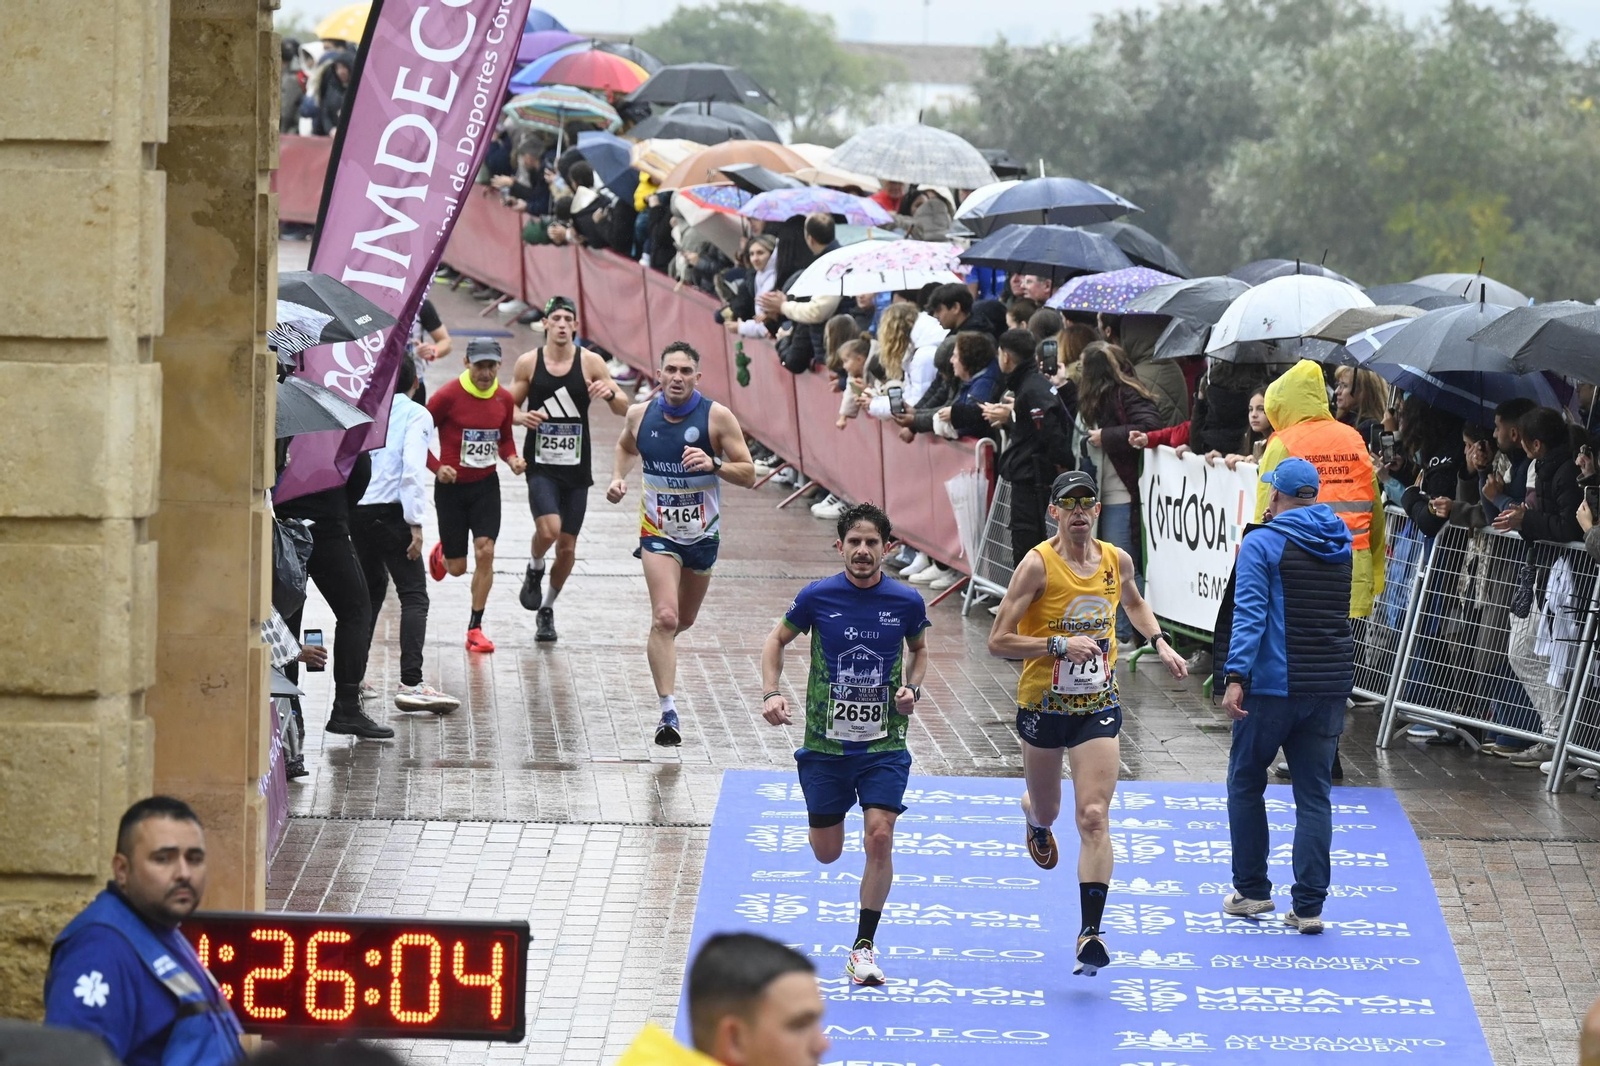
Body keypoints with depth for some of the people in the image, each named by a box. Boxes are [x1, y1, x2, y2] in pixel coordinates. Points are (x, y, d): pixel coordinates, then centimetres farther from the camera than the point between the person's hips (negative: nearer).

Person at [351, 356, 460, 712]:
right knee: (414, 596, -7)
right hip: (390, 512, -6)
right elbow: (412, 469, -13)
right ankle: (410, 684, -21)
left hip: (356, 511, 6)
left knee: (370, 590, 23)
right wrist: (416, 523, -12)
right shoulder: (416, 415, -1)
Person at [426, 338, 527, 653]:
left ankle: (475, 628, -1)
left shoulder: (504, 399, -1)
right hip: (451, 486, -3)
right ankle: (441, 554, 46)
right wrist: (437, 467, -21)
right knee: (457, 567, 5)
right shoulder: (448, 396, -15)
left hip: (486, 485, 3)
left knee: (485, 552, -12)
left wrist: (512, 459, -5)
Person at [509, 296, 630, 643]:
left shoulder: (590, 362, -3)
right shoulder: (528, 363, -1)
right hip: (540, 463, -1)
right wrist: (522, 417, -13)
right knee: (549, 528, -24)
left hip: (576, 467, 1)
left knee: (567, 546, 6)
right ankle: (535, 569, 9)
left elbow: (624, 408, -1)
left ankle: (547, 609, 28)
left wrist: (610, 393, -23)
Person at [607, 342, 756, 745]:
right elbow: (626, 447, 19)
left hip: (703, 535, 1)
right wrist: (619, 478, 0)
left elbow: (748, 475, -11)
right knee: (665, 619, -19)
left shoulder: (717, 417, -12)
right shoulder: (640, 414, -5)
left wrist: (714, 465, -29)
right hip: (659, 534, -1)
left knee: (683, 620, 19)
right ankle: (668, 712, -20)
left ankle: (659, 649, 55)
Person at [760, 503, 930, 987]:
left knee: (879, 838, -17)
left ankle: (864, 946, -4)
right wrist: (772, 693, -7)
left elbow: (919, 648, 16)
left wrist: (912, 688, -3)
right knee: (827, 853, 8)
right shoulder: (817, 596, -8)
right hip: (826, 742, 0)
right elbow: (777, 639, 8)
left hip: (884, 743, 0)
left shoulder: (906, 601, -5)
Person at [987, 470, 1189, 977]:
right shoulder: (1038, 565, -15)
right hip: (1042, 705, -1)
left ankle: (1091, 933, -15)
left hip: (1097, 706, 1)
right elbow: (998, 641, -17)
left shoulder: (1117, 560, -1)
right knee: (1046, 809, 18)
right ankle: (1036, 821, 59)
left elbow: (1134, 602, 25)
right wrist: (1059, 645, -26)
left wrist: (1160, 642, 9)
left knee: (1094, 818, -12)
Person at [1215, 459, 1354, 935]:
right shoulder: (1341, 543, 10)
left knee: (1246, 784, 13)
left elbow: (1249, 614, -17)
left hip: (1273, 686, -5)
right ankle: (1309, 905, 1)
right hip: (1330, 686, 5)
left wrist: (1235, 676, -22)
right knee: (1314, 796, 6)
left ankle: (1252, 890, 18)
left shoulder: (1261, 544, -7)